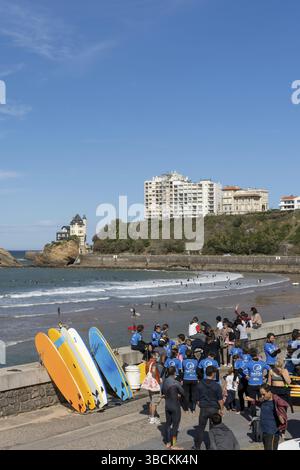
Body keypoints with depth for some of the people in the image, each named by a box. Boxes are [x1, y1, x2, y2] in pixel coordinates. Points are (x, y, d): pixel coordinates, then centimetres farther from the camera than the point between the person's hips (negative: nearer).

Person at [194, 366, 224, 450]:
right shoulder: (216, 386, -13)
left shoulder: (200, 384, -4)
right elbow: (220, 400, -11)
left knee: (201, 427, 13)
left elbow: (197, 398, 2)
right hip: (214, 409, -2)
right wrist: (221, 409, 2)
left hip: (203, 409, 2)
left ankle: (197, 446, 19)